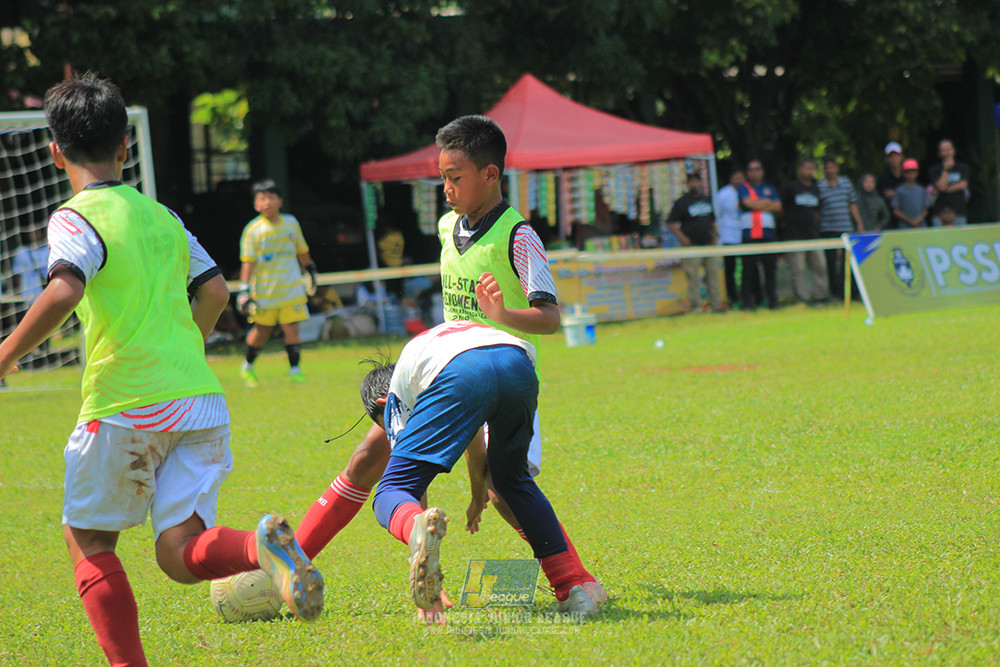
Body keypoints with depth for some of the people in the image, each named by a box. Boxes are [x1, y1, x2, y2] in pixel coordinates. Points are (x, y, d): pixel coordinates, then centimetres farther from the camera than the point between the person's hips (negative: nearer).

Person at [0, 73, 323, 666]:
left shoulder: (76, 218, -4)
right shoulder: (161, 215, 16)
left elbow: (64, 292, -22)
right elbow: (215, 291, 19)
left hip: (127, 410, -5)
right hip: (201, 400, 5)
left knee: (88, 538, 15)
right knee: (181, 555, 2)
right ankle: (261, 546, -28)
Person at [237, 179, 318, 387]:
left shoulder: (291, 223, 4)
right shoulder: (253, 230, -6)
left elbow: (302, 251, 20)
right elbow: (248, 261, -9)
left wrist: (310, 270, 30)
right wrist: (244, 289, -15)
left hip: (292, 290, 2)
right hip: (264, 291, -2)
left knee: (292, 329, -7)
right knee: (261, 332, 8)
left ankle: (295, 370, 2)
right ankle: (248, 367, 29)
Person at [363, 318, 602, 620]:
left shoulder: (396, 394, 33)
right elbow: (474, 444, 61)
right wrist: (478, 498, 78)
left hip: (458, 375, -5)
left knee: (392, 492, 2)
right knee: (513, 477, 32)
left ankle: (420, 528, -37)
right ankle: (574, 588, 25)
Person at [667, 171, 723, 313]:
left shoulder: (707, 200, 14)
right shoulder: (681, 202, -3)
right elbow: (671, 223, -6)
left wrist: (715, 234, 9)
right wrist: (682, 238, -15)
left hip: (709, 244, 5)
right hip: (692, 246, -5)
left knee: (713, 275, 7)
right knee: (693, 278, -6)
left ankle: (715, 305, 13)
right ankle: (696, 307, -2)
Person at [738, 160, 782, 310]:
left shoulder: (769, 189, 18)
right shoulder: (743, 188, 9)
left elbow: (778, 207, 5)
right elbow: (748, 202, -9)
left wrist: (757, 205, -2)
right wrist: (767, 203, 3)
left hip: (768, 234, 2)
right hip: (749, 234, -2)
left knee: (771, 268, 0)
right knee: (749, 269, -5)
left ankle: (772, 301, 5)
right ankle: (747, 302, -2)